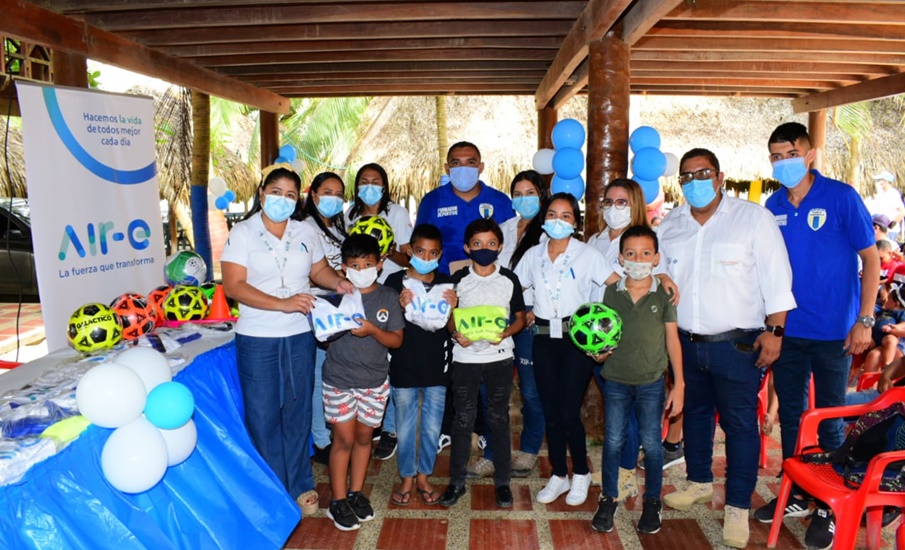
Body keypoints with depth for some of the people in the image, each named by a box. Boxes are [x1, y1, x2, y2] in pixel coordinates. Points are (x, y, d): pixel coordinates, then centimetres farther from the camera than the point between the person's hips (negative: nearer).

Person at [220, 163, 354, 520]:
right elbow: (233, 286, -15)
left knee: (297, 413, 13)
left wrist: (338, 283, -8)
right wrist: (282, 304, -24)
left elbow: (319, 269, 16)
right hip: (257, 340, -3)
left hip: (299, 337, 3)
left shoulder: (306, 233, 6)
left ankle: (300, 486, 28)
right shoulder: (242, 233, -7)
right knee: (263, 416, 5)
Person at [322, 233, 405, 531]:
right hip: (339, 380, -2)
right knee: (344, 438, 3)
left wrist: (372, 330, -21)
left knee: (364, 436, 13)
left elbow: (397, 340, -4)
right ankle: (338, 501, 17)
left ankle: (356, 492, 30)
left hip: (375, 381, 2)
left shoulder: (388, 297, -2)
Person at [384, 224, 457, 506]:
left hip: (437, 369, 1)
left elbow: (453, 329, 1)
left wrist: (451, 308, -18)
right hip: (403, 368, -1)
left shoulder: (446, 283, -1)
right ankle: (407, 477, 30)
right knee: (405, 428, 12)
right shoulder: (395, 281, -6)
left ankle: (424, 477, 31)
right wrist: (401, 308, -22)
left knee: (432, 429, 12)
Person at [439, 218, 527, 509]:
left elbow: (520, 317, 5)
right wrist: (456, 333, -14)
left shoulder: (509, 279, -2)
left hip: (499, 357, 0)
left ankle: (502, 482, 22)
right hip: (465, 357, 0)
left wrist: (506, 333, -14)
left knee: (499, 419, 8)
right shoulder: (458, 279, -1)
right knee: (463, 420, 7)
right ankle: (457, 481, 21)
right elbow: (449, 315, 6)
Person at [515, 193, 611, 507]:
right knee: (550, 412, 8)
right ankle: (559, 475, 25)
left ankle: (581, 474, 18)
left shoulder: (587, 254, -2)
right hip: (544, 338, 4)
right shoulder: (533, 255, 8)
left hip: (576, 338, -3)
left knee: (568, 413, -5)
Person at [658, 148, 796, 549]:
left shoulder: (754, 218, -7)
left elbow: (776, 280, -8)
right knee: (694, 414, 18)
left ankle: (737, 507, 16)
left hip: (737, 345, -4)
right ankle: (699, 482, 37)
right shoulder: (669, 226, 7)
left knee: (740, 424, 2)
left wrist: (774, 330, -14)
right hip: (686, 344, 5)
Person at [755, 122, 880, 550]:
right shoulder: (773, 206, 3)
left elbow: (871, 259, -6)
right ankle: (794, 495, 31)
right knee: (790, 415, 14)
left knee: (829, 420, 7)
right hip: (786, 329, 4)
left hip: (833, 331, -4)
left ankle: (827, 507, 24)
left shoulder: (841, 197, -9)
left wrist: (864, 320, -12)